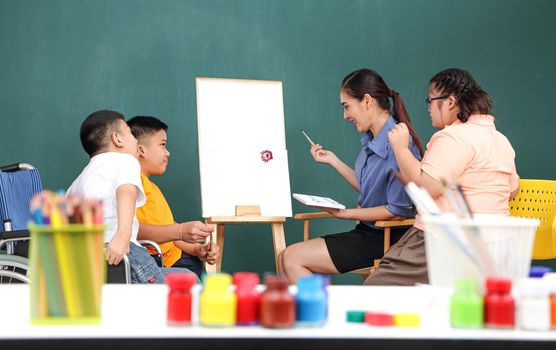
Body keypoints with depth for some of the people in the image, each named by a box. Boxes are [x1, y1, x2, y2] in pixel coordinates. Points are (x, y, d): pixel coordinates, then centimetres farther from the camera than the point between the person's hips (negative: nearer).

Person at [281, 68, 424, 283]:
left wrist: (345, 213, -13)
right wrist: (333, 161, 18)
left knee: (292, 258, -12)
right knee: (289, 257, -2)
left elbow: (398, 211, -19)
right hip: (368, 232, 9)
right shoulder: (371, 140, 9)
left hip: (386, 240, -9)